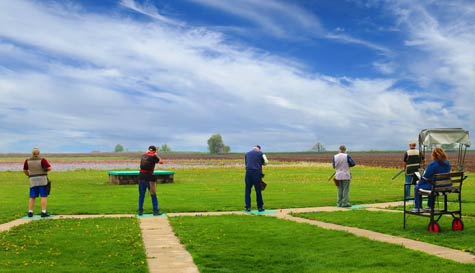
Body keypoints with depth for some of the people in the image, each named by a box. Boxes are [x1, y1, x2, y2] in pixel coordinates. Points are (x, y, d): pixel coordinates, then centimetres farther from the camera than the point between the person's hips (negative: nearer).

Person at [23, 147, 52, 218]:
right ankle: (43, 212, -7)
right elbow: (49, 168, -16)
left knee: (32, 197, 10)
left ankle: (30, 212, 8)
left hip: (33, 181, 4)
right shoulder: (42, 160, -12)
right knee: (44, 196, -2)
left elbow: (24, 170, 11)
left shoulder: (27, 161, 0)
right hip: (42, 180, -4)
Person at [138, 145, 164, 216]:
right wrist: (157, 155, 5)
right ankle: (156, 211, 5)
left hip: (141, 177, 5)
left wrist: (147, 151, 25)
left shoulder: (143, 155, 10)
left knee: (141, 195, 12)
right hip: (149, 177, -5)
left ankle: (140, 211, 14)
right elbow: (161, 162, -3)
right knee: (153, 195, 4)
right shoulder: (153, 156, -7)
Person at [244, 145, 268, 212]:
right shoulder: (260, 153, 7)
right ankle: (260, 207, 10)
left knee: (247, 190, 6)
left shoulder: (247, 154, 18)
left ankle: (247, 207, 3)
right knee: (258, 191, 4)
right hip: (257, 173, -2)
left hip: (248, 172, 2)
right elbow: (266, 162, 3)